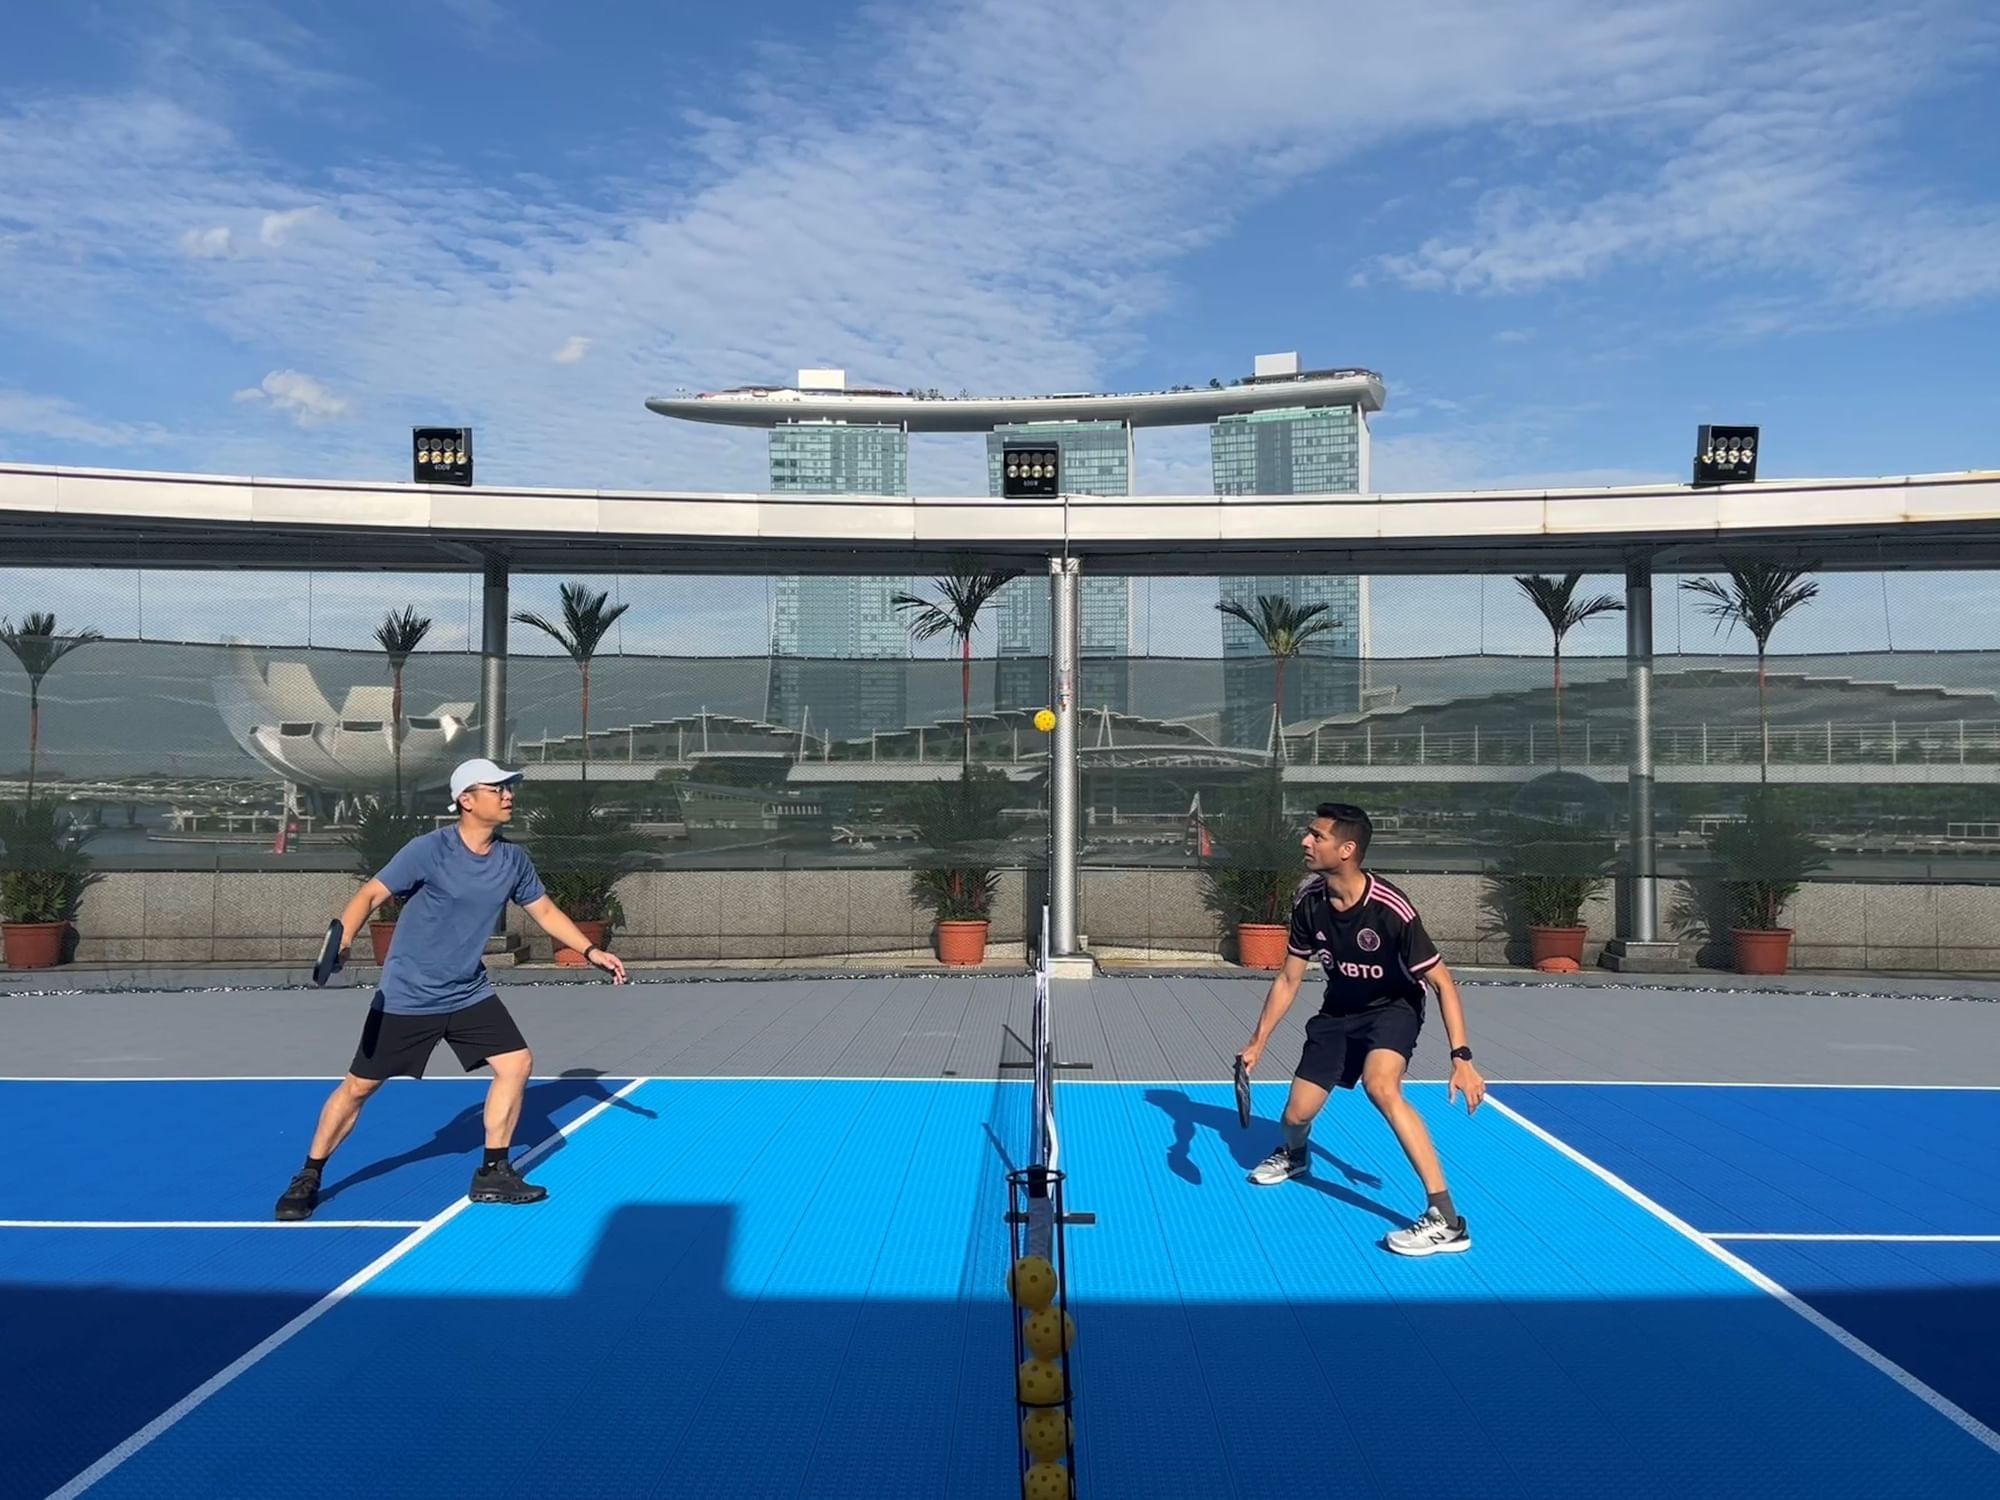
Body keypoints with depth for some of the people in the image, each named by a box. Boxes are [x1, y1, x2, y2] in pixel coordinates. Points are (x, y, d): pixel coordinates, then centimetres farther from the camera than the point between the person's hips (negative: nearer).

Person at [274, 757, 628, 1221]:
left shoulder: (513, 860, -1)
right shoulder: (429, 850, -18)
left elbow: (545, 911, 10)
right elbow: (371, 894, -19)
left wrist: (590, 951, 3)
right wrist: (341, 940, -36)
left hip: (470, 994, 5)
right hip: (407, 997, -5)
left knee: (516, 1062, -4)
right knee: (358, 1086, 4)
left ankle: (492, 1175, 9)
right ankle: (307, 1179, 26)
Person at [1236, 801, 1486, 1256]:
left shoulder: (1390, 909, -31)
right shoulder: (1309, 903, -16)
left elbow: (1442, 982, -23)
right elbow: (1288, 979, -3)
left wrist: (1461, 1057, -31)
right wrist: (1258, 1042, -6)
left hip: (1393, 1008, -5)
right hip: (1338, 1011, 5)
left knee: (1380, 1085, -35)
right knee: (1295, 1115, 5)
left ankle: (1446, 1220, -29)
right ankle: (1293, 1155, 46)